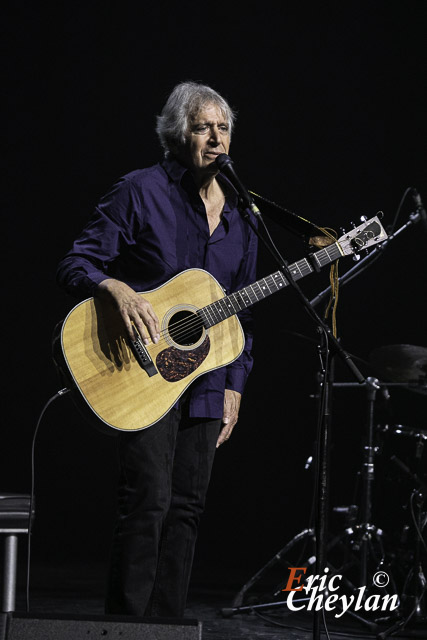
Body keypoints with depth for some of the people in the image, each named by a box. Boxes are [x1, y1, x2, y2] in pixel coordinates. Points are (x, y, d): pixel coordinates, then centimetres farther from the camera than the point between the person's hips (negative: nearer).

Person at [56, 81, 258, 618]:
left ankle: (167, 621, 14)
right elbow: (75, 266, -7)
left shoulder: (238, 212, 11)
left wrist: (235, 385, 11)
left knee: (188, 505, 6)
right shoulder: (141, 192, -6)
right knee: (149, 501, -12)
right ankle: (125, 623, -4)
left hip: (206, 383, 6)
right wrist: (117, 289, -27)